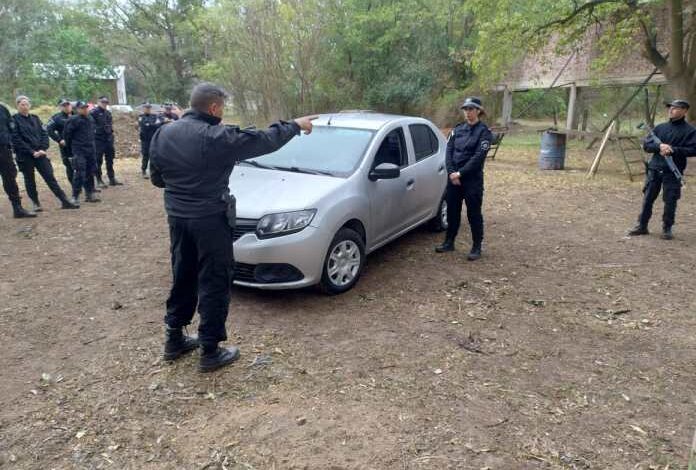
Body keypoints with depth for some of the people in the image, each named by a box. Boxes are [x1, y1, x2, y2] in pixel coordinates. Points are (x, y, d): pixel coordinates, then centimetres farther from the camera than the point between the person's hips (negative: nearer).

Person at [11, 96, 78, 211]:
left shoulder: (35, 118, 11)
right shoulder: (14, 120, -3)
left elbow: (44, 134, 8)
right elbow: (16, 140, -10)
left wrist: (43, 149, -6)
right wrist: (32, 152, -14)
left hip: (39, 153, 3)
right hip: (25, 156, -3)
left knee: (50, 177, 0)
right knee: (30, 180, 6)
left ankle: (65, 201, -4)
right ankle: (36, 203, 17)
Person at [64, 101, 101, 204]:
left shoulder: (90, 119, 12)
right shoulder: (74, 120, -10)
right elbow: (66, 134, -6)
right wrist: (70, 146, 2)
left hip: (91, 150, 7)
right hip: (79, 151, -7)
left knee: (90, 173, 11)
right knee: (80, 173, -9)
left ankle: (90, 194, 20)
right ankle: (75, 197, -3)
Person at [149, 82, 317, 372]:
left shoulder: (163, 133, 2)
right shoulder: (217, 138, -17)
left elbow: (156, 178, 11)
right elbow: (264, 141, -9)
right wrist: (296, 125, 4)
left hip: (177, 216, 7)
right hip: (210, 219, -7)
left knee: (183, 278, 20)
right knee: (214, 284, 4)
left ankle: (174, 340, 32)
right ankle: (210, 352, 12)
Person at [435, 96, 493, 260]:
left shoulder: (484, 131, -5)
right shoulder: (458, 129, 9)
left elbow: (478, 156, -14)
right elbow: (449, 150, 3)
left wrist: (460, 173, -17)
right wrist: (451, 173, -10)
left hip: (473, 179, -5)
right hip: (453, 177, 5)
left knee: (474, 213, 2)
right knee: (452, 211, 13)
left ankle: (476, 247, 14)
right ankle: (449, 242, 27)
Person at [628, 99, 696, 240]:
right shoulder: (660, 127, 11)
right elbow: (646, 145, 5)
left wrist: (673, 150, -18)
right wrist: (659, 146, -14)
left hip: (673, 172, -3)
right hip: (654, 169, 3)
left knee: (670, 201, 0)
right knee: (647, 199, 6)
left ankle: (667, 229, 13)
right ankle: (642, 226, 16)